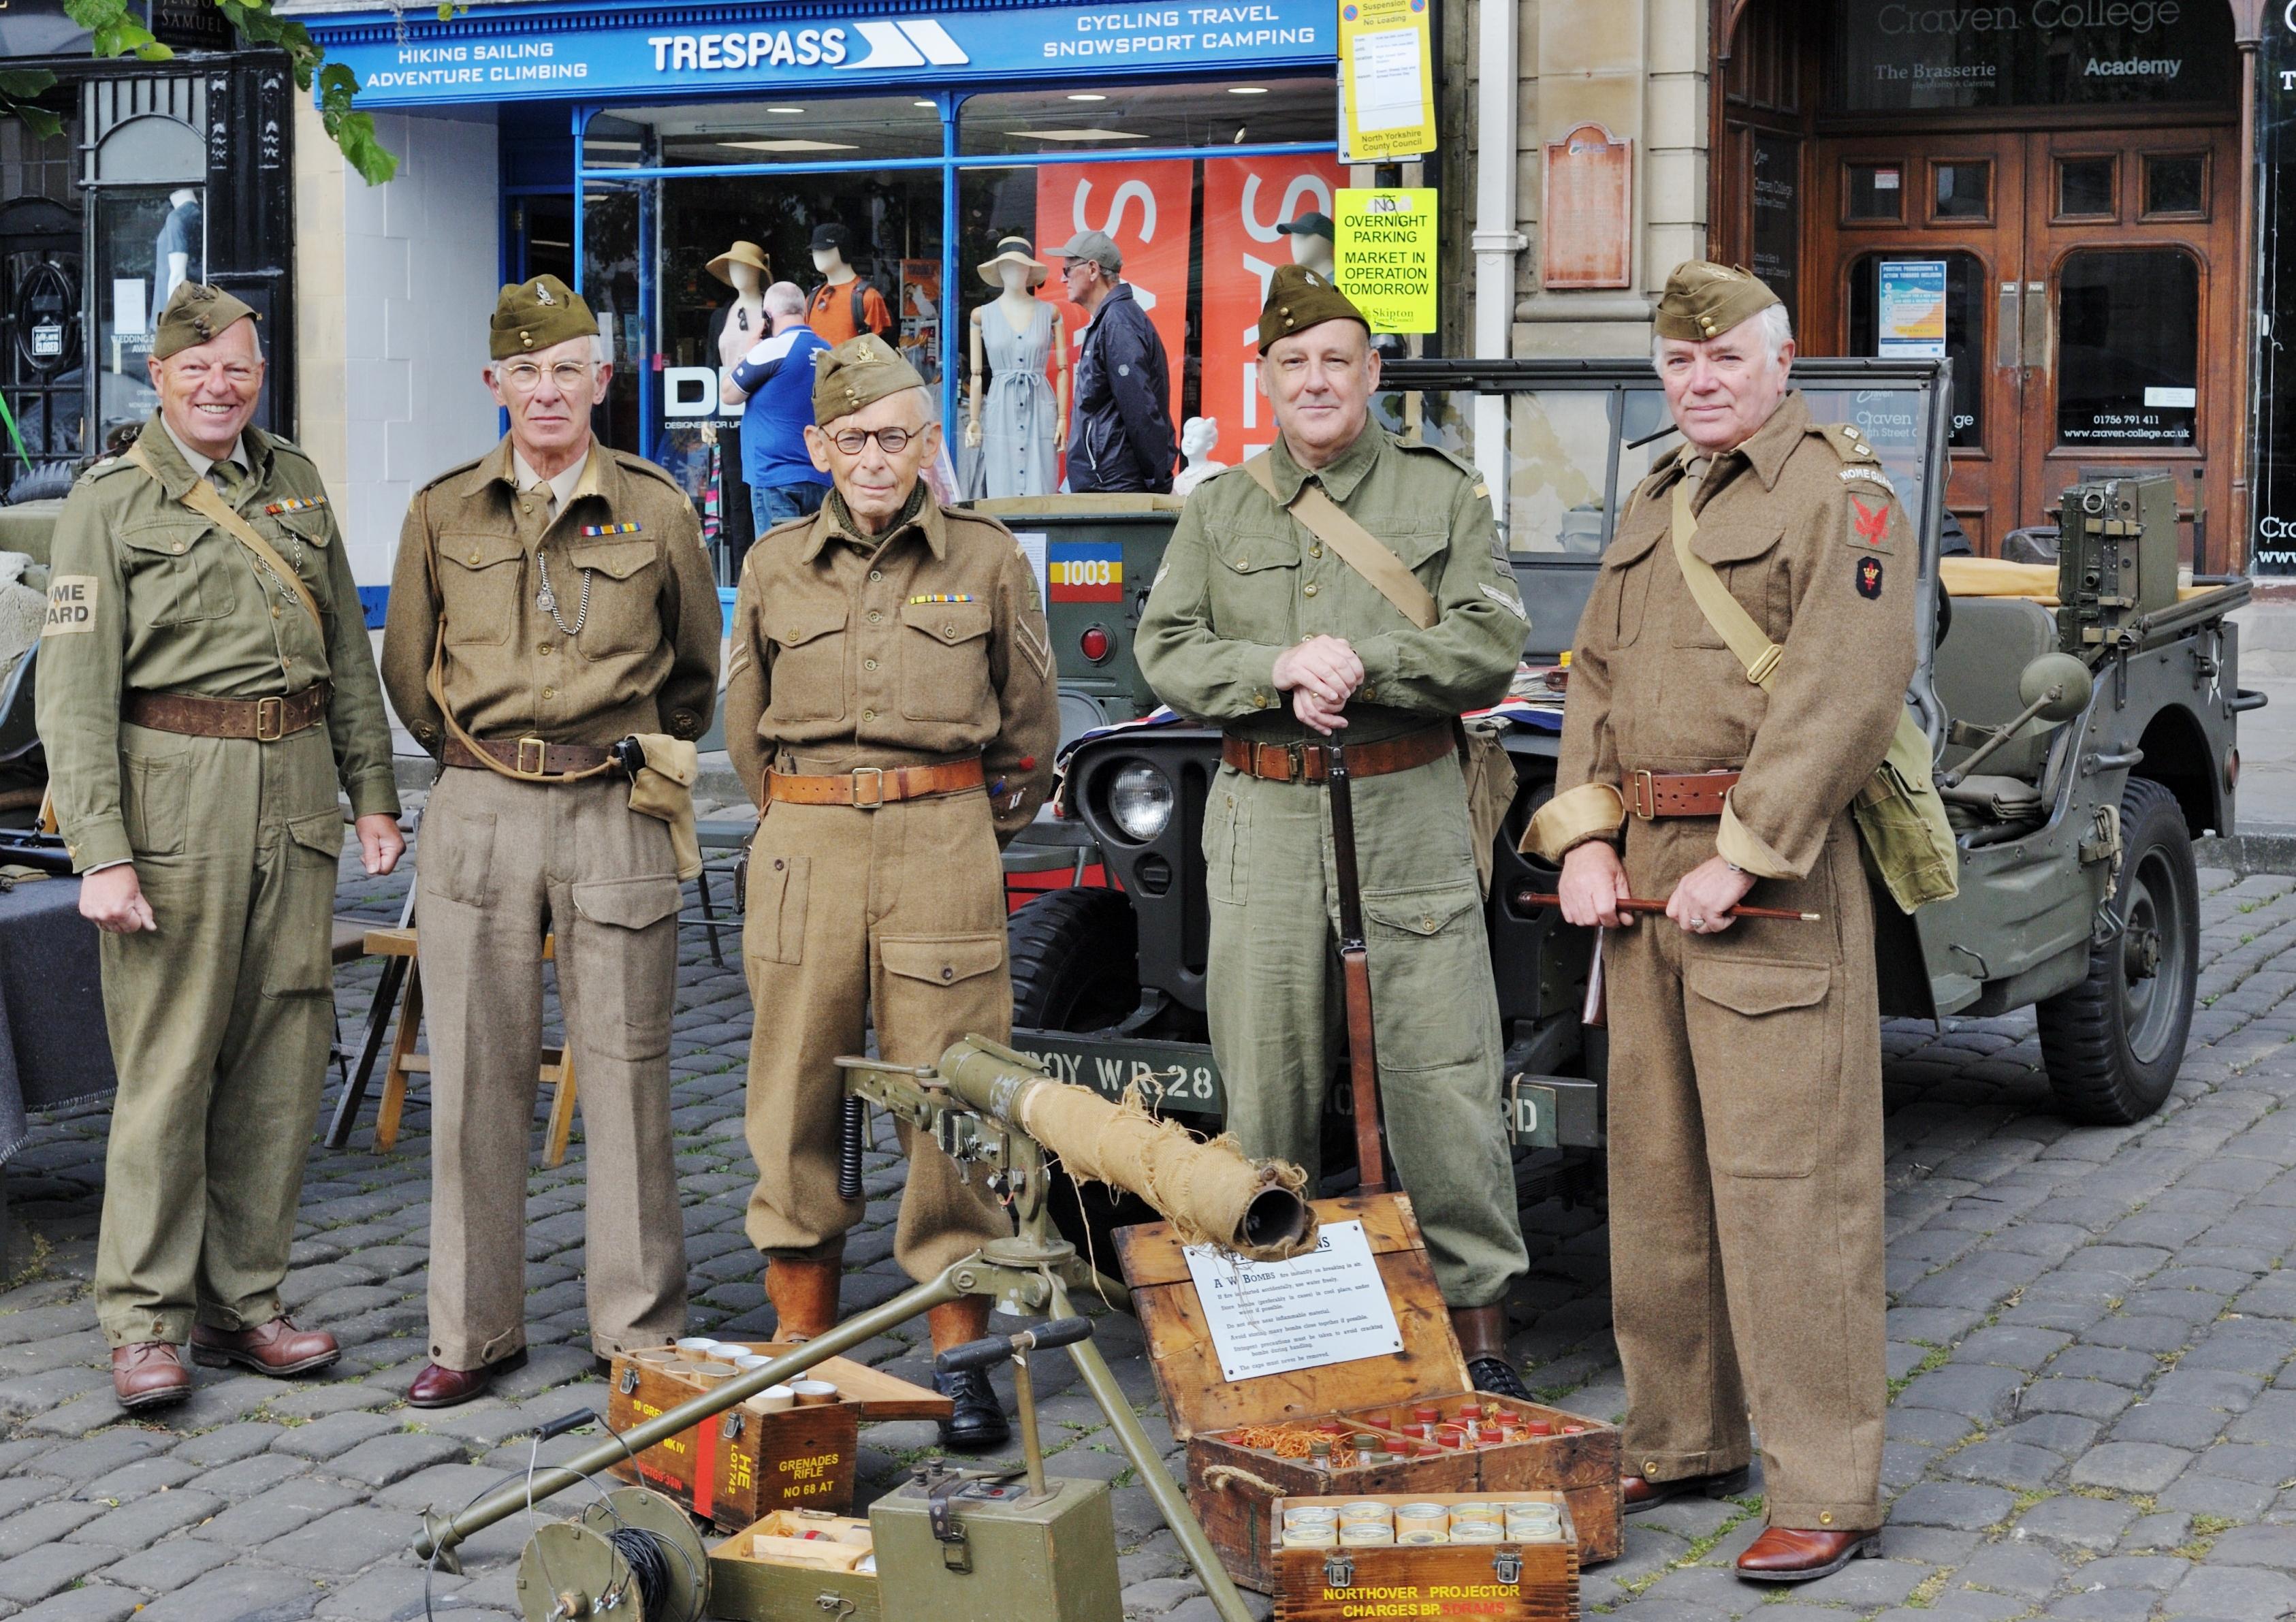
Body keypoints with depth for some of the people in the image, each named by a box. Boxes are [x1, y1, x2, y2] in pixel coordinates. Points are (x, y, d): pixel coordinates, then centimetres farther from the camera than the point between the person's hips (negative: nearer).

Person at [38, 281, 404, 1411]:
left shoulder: (296, 483, 14)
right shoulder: (111, 501, -1)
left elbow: (348, 650, 19)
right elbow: (75, 693, -6)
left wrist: (372, 790, 11)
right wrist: (100, 851, -14)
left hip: (294, 789, 5)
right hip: (175, 791, -5)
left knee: (284, 1059, 6)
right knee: (169, 1060, -4)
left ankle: (240, 1298, 17)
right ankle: (144, 1319, 6)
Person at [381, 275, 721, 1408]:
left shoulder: (656, 511, 4)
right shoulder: (442, 514, 7)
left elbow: (695, 668, 17)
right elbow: (406, 668, 18)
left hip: (616, 815, -1)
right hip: (479, 813, 1)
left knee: (624, 1069, 1)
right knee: (476, 1074, 4)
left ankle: (639, 1325, 12)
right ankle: (474, 1329, 14)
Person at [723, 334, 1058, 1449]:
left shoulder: (988, 559, 4)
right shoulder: (774, 565, 9)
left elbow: (1030, 727, 12)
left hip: (944, 844, -2)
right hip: (803, 849, 2)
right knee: (796, 1097, 5)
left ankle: (959, 1362, 6)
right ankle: (802, 1351, 16)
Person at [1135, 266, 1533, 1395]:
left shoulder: (1444, 497, 7)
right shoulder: (1217, 510, 13)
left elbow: (1490, 649, -3)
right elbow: (1167, 653, 4)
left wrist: (1364, 660, -17)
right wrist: (1279, 669, -13)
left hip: (1410, 819, -2)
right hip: (1264, 821, 2)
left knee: (1443, 1081, -3)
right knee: (1265, 1086, 6)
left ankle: (1479, 1332, 6)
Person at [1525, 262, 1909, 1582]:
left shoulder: (1846, 496, -8)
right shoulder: (1657, 502, 18)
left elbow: (1849, 695, -18)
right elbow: (1597, 676, 19)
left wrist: (1739, 856, -20)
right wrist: (1585, 836, 5)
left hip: (1779, 877, -8)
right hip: (1646, 871, 8)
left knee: (1787, 1183, -7)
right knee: (1657, 1167, 13)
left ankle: (1829, 1494, -1)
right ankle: (1684, 1441, 26)